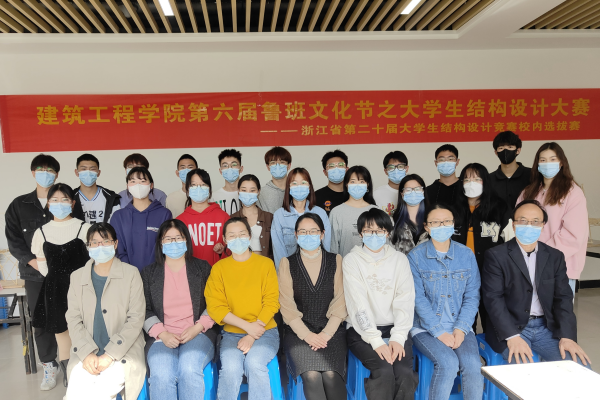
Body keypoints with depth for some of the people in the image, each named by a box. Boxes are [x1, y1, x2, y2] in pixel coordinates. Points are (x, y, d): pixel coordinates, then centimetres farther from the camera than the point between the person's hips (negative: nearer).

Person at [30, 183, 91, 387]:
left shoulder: (84, 228, -3)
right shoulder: (42, 232, 6)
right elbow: (42, 265, 14)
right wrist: (58, 281, 5)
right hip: (55, 291, 3)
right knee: (62, 334, 6)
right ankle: (68, 378, 18)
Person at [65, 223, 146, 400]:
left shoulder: (131, 274, 1)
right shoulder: (77, 277, 12)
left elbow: (136, 319, -4)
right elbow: (73, 319, 6)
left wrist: (109, 355, -12)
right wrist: (86, 353, -10)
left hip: (122, 352, -2)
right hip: (86, 353, 3)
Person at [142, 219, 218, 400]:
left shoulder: (203, 268, 12)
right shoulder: (149, 273, 14)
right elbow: (145, 311, 8)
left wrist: (198, 327, -7)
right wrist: (162, 333, -8)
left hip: (198, 334, 0)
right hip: (162, 337, 1)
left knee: (189, 370, -31)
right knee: (161, 375, -30)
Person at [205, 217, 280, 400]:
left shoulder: (266, 264, 2)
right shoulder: (219, 268, 4)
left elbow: (271, 302, -4)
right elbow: (215, 307, -2)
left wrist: (252, 336, -14)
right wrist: (247, 326, -13)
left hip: (264, 331, -1)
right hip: (232, 333, 1)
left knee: (255, 363, -30)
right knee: (230, 368, -27)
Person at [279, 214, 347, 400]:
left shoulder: (336, 261, 8)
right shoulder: (287, 264, 6)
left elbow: (340, 303, 2)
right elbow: (287, 306, 0)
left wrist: (326, 334, -10)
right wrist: (307, 334, -11)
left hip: (331, 330, 1)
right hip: (299, 331, 0)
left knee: (331, 375, -25)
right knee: (312, 376, -26)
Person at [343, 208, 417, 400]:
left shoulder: (399, 259, 7)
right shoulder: (351, 260, -1)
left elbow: (405, 301, -1)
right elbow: (358, 304, -9)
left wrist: (398, 337, -13)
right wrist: (376, 341, -18)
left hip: (394, 329, 2)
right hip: (362, 331, -2)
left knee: (405, 372, -24)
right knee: (384, 370, -27)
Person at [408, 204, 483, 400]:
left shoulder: (467, 254, 6)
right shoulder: (416, 256, -4)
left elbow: (472, 296, 3)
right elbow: (418, 299, -8)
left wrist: (461, 328, -10)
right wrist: (440, 332, -14)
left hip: (460, 327, 3)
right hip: (426, 327, -2)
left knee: (472, 364, -22)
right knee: (448, 362, -26)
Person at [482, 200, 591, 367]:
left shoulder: (555, 257, 11)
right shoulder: (496, 256, -4)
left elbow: (563, 298, 5)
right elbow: (493, 299, -11)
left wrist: (567, 336, -10)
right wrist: (512, 337, -22)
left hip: (547, 328, 5)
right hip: (510, 328, -4)